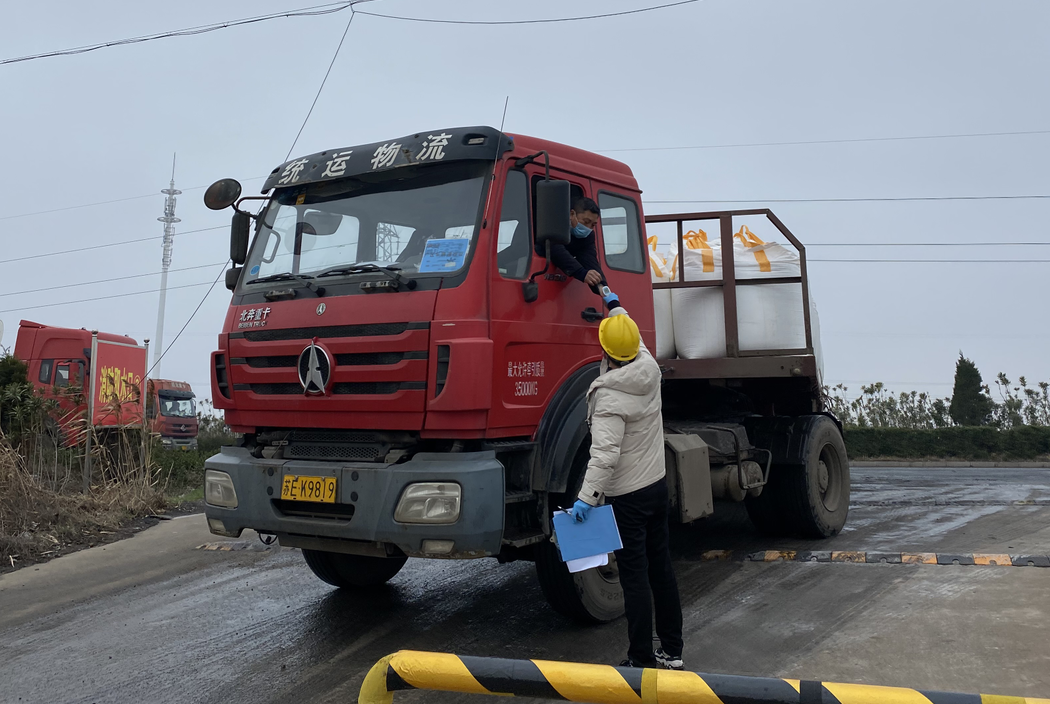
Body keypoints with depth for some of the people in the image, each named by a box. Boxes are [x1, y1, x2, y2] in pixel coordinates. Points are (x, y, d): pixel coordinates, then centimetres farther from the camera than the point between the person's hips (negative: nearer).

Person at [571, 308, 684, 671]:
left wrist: (586, 497, -32)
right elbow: (635, 341, 22)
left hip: (626, 498, -8)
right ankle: (672, 652, 26)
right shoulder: (650, 369, -1)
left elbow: (605, 454, -31)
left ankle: (642, 660, 6)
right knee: (661, 569, 15)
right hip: (657, 486, 8)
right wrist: (616, 307, 36)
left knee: (635, 578, -1)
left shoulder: (609, 397, -21)